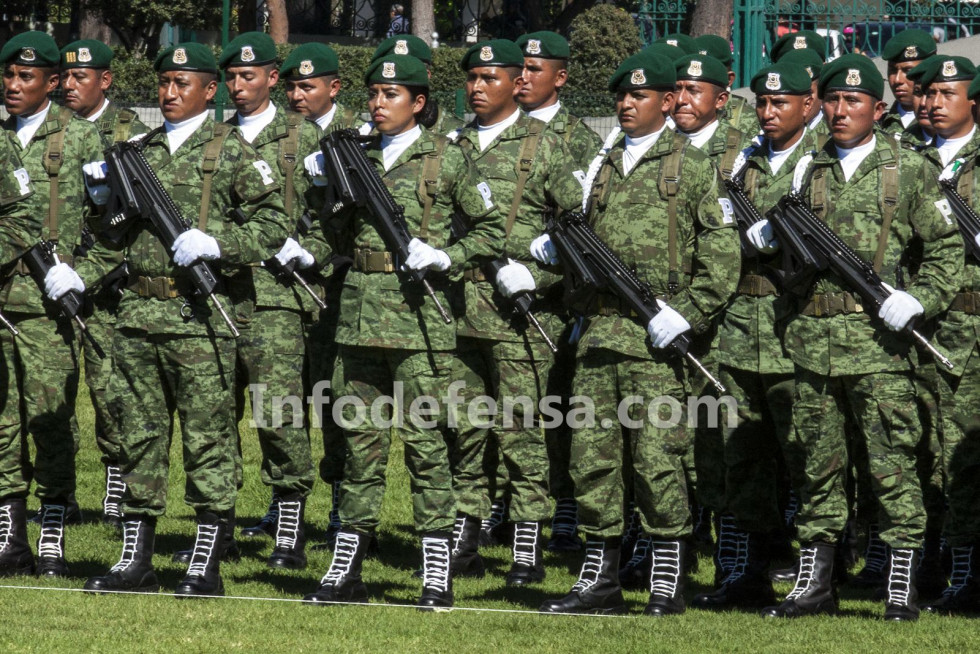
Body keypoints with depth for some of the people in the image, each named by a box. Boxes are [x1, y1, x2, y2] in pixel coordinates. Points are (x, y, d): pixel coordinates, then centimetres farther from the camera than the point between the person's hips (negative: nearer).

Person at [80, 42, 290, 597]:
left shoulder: (231, 150, 0)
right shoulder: (141, 151, 17)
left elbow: (274, 225, -5)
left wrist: (216, 244, -17)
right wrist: (82, 275, 7)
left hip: (200, 316, -6)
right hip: (139, 312, 6)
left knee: (209, 438, -3)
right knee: (140, 436, 8)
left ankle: (207, 567, 0)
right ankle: (136, 561, 14)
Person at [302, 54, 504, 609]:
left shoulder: (445, 159, 0)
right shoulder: (360, 156, 13)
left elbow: (492, 230, 3)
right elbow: (336, 231, 21)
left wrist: (445, 258, -11)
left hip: (420, 312, -5)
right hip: (362, 309, 5)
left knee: (426, 439, -5)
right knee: (361, 438, 7)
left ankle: (437, 575, -3)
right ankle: (348, 569, 12)